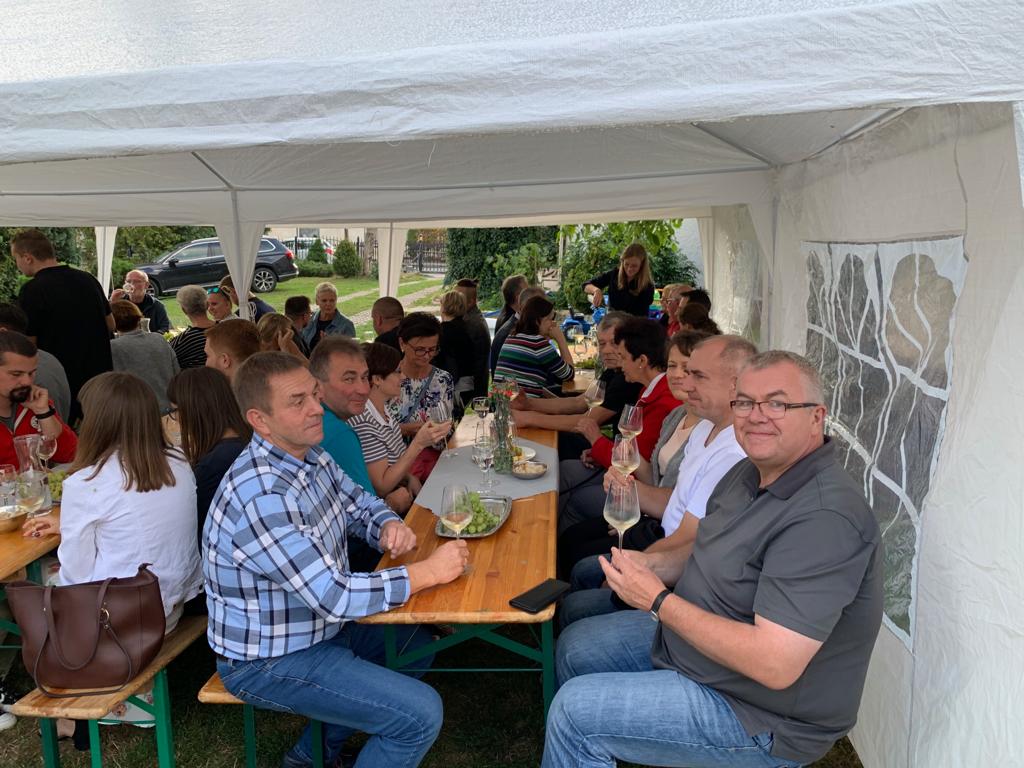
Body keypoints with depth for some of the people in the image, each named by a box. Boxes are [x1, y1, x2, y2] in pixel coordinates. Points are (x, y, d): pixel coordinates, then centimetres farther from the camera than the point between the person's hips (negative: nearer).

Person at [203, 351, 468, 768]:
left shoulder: (309, 455, -4)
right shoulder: (260, 499, -32)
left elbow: (358, 501, 11)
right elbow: (335, 597, -32)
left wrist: (390, 525, -11)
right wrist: (429, 571, -23)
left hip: (318, 623, 9)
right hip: (268, 661, -9)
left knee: (419, 638, 20)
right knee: (422, 715, -14)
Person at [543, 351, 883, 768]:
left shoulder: (824, 518, -31)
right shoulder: (753, 471, -1)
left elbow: (774, 666, -34)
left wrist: (659, 600, -25)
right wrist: (652, 565, -8)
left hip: (759, 716, -9)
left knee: (575, 710, -13)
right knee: (574, 646, 16)